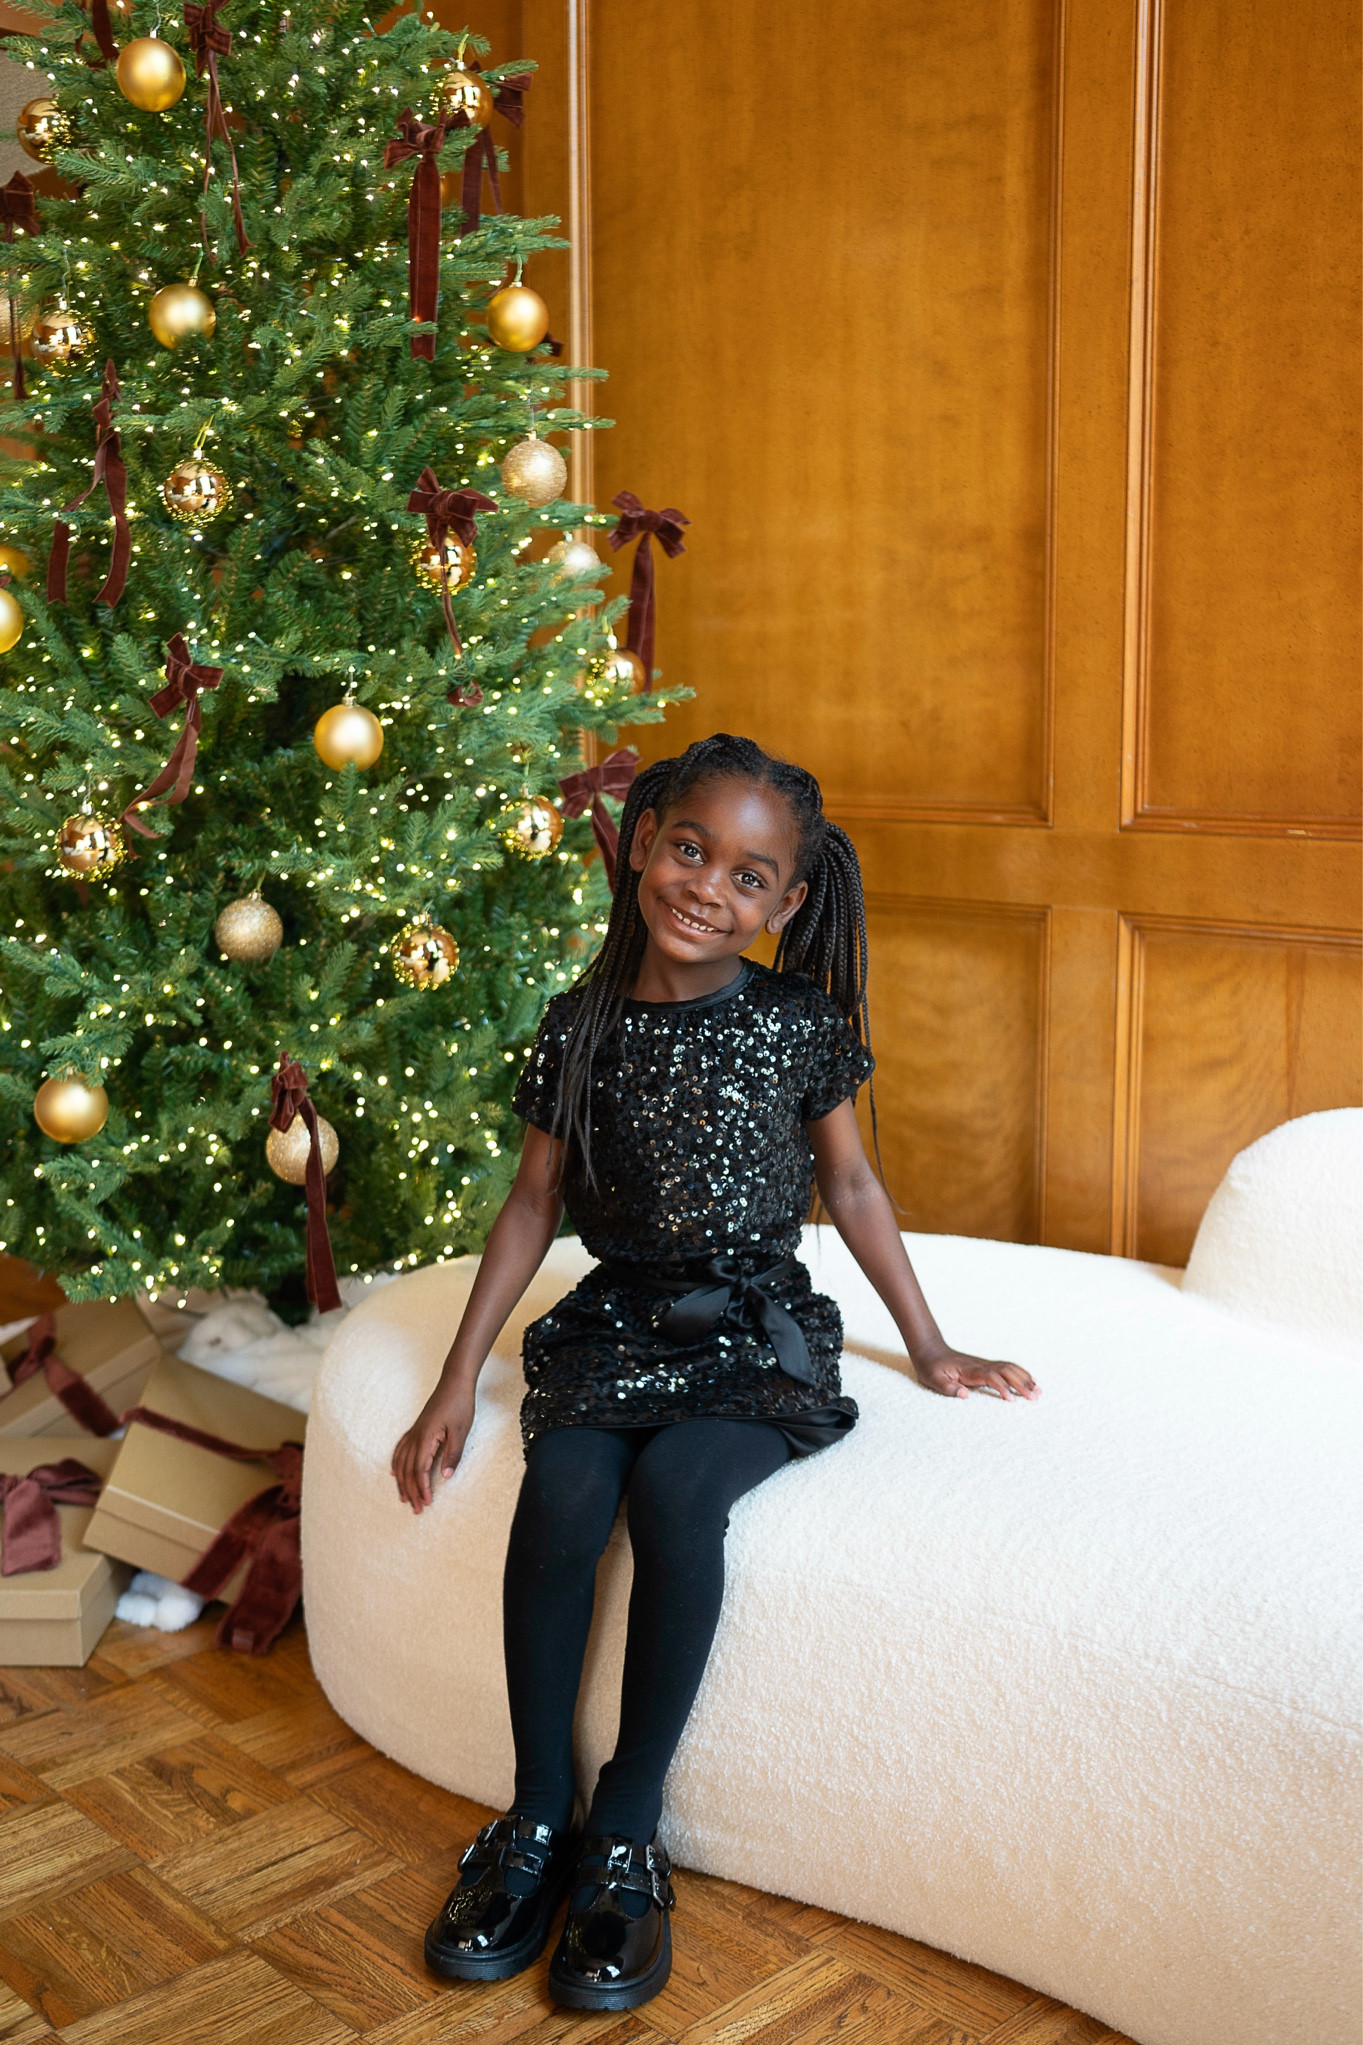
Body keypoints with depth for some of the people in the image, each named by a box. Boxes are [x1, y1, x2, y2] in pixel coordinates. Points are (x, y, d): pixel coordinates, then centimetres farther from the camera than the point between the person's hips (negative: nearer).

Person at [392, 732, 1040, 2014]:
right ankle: (537, 1821, -6)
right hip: (614, 1324, 2)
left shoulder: (801, 1022, -3)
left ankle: (626, 1833, -13)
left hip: (756, 1333, -2)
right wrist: (459, 1378, 5)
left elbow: (849, 1185, 9)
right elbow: (534, 1202, 7)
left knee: (674, 1491, -30)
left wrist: (930, 1350, 13)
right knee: (561, 1493, -26)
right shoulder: (581, 1024, 0)